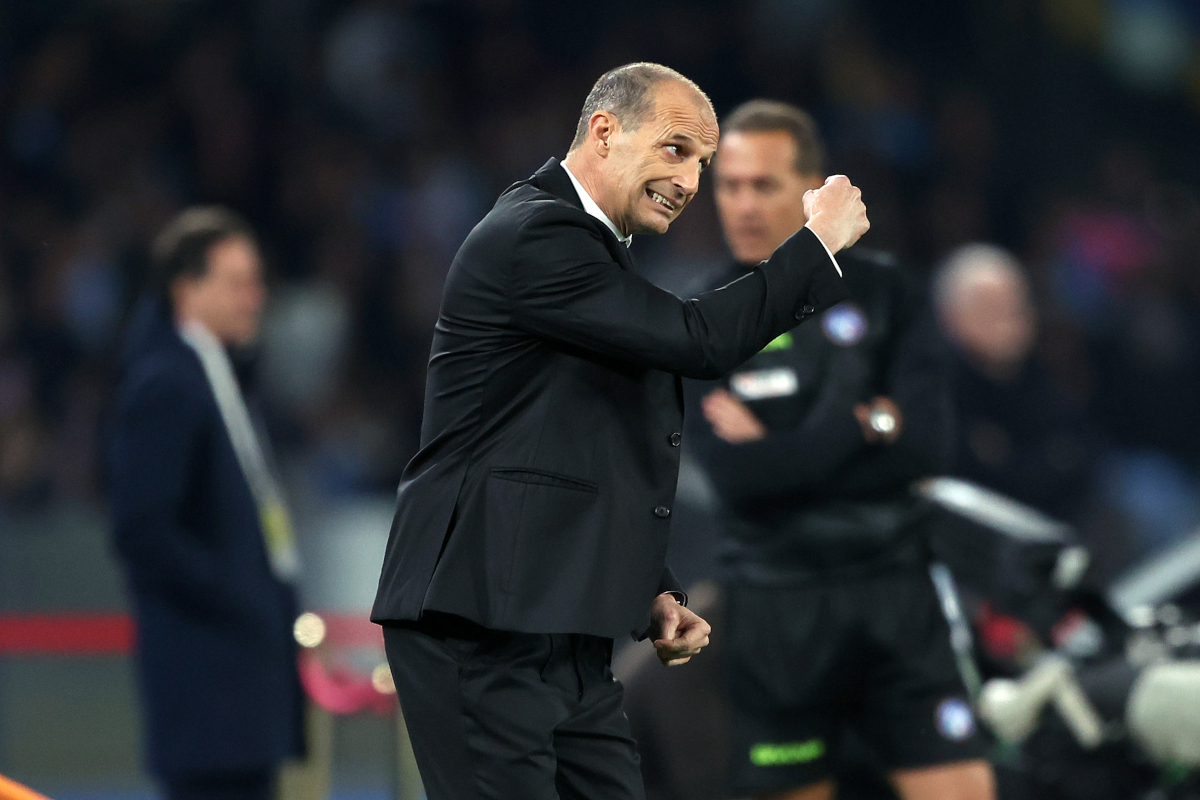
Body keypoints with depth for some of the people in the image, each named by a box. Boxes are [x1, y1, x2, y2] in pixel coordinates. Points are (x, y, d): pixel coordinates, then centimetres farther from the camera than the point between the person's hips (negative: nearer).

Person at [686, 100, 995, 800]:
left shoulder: (883, 290, 4)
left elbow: (928, 444, -7)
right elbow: (738, 474, -13)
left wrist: (787, 453, -9)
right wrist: (867, 425, -10)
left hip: (896, 587, 1)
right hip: (778, 604, 0)